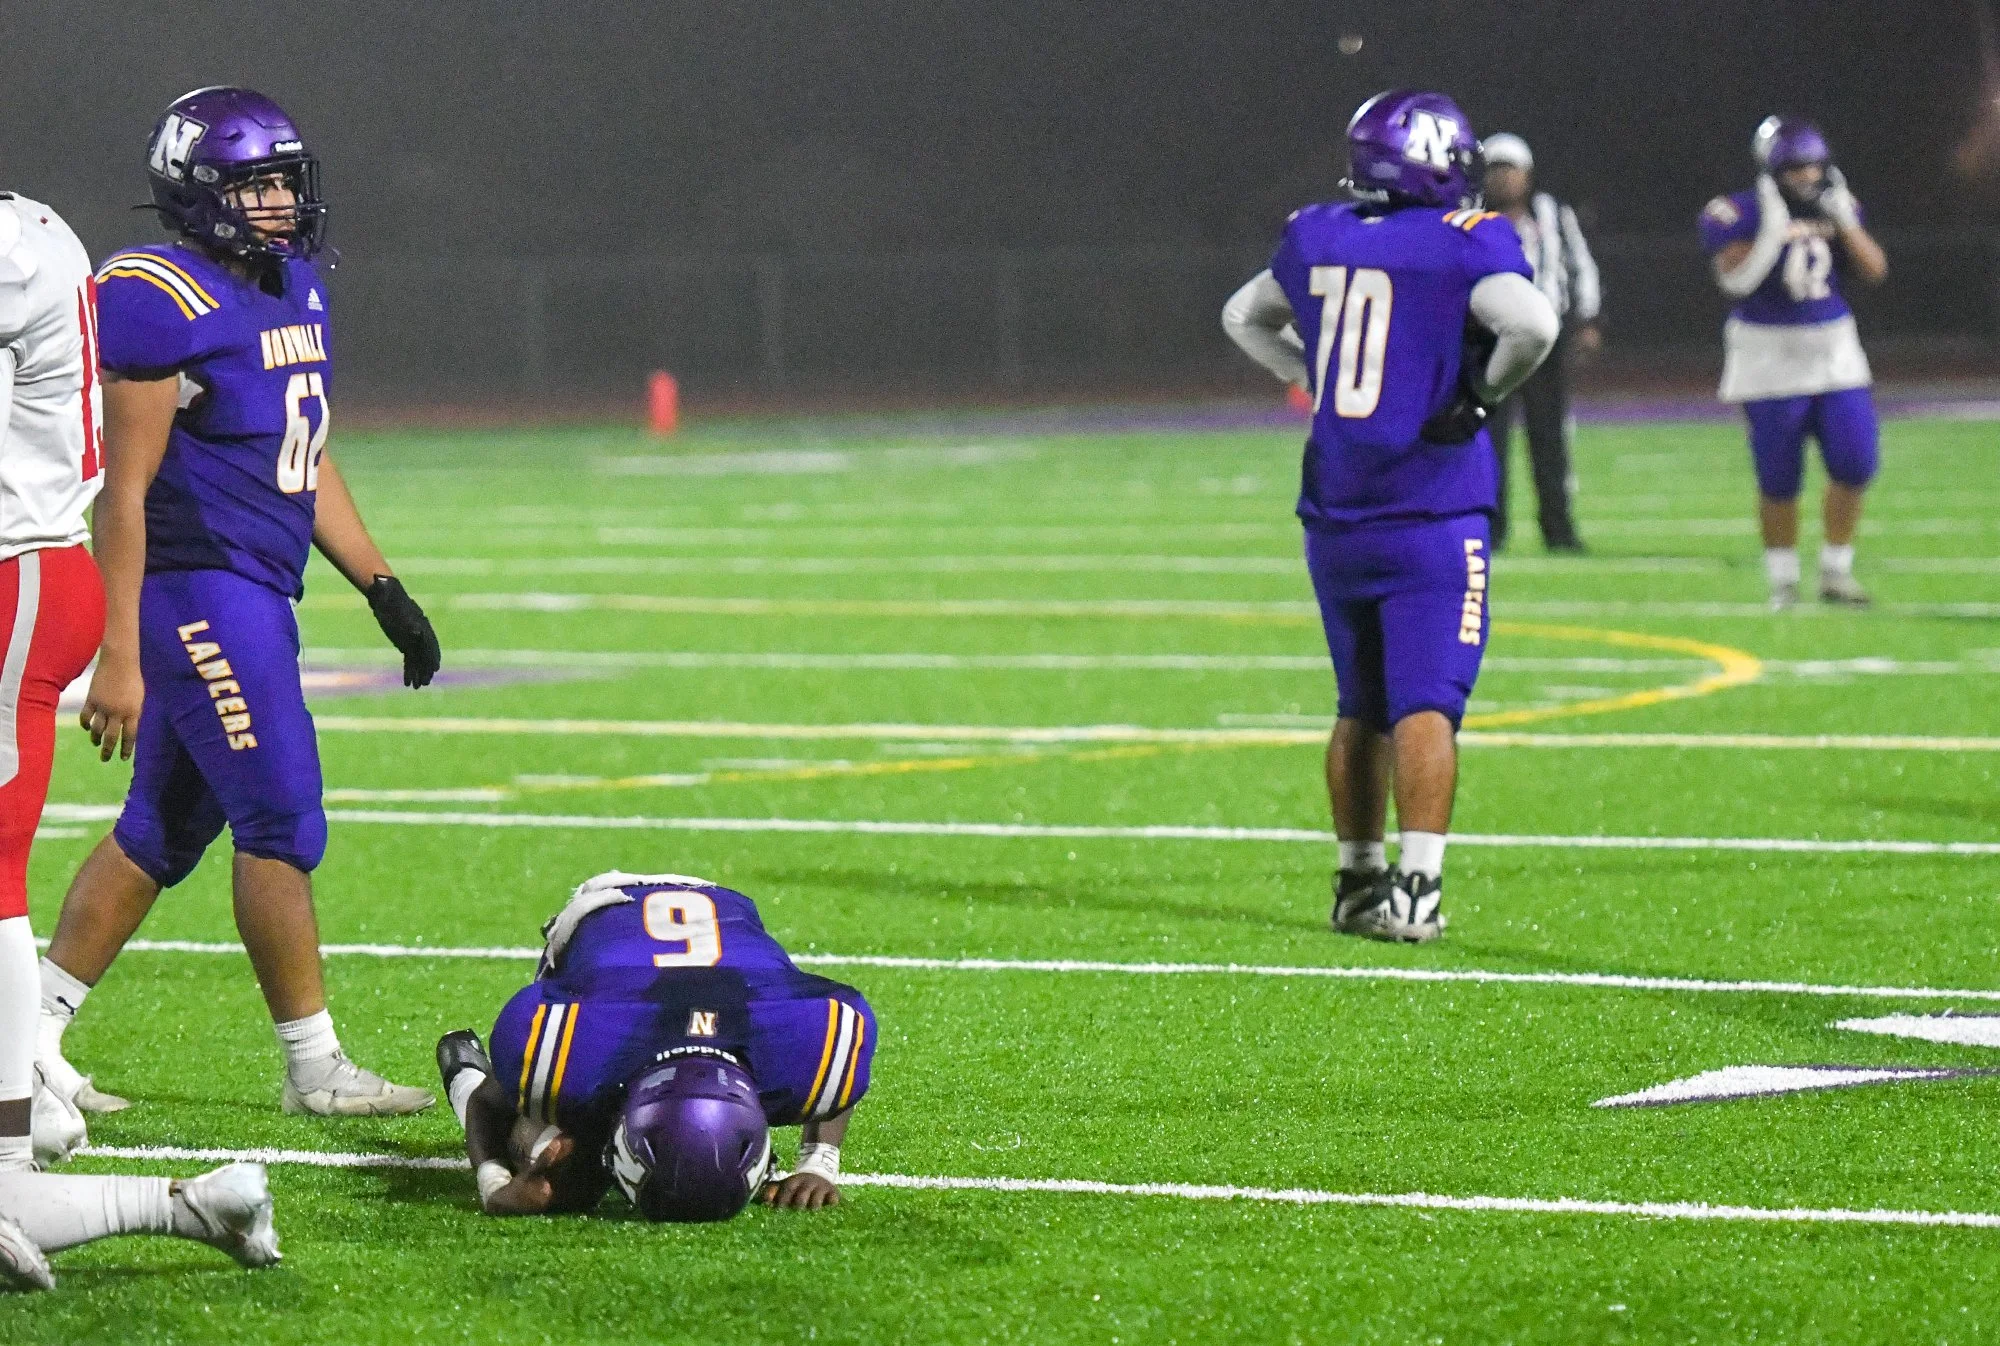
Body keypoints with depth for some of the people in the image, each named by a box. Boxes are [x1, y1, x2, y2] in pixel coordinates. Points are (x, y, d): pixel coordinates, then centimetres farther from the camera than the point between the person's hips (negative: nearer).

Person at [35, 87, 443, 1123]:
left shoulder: (294, 291, 13)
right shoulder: (161, 303, -15)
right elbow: (123, 491, -16)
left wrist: (382, 587, 18)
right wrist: (118, 657, -18)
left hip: (259, 594, 9)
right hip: (198, 587, -9)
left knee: (163, 832, 12)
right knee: (283, 823, -7)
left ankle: (29, 1037, 19)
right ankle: (314, 1067, 2)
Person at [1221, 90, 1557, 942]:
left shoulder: (1317, 238, 8)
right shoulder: (1464, 244, -10)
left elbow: (1244, 317, 24)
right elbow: (1532, 324, -25)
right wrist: (1484, 392, -7)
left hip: (1335, 518, 6)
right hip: (1430, 514, -6)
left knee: (1361, 706, 16)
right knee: (1426, 705, -7)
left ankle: (1357, 880, 22)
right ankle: (1414, 889, -15)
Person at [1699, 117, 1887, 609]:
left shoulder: (1838, 208, 5)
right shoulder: (1738, 215, -11)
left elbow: (1874, 270, 1)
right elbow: (1736, 279, -22)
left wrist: (1842, 220, -9)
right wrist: (1773, 229, -26)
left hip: (1835, 351, 4)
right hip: (1770, 359, -4)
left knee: (1855, 464, -3)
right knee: (1779, 480, 0)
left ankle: (1836, 572, 11)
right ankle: (1782, 581, 13)